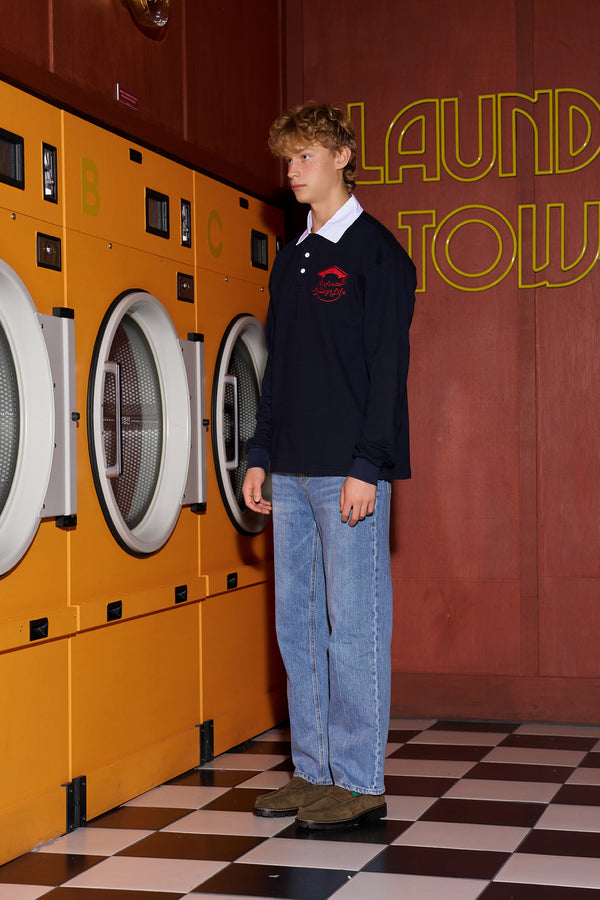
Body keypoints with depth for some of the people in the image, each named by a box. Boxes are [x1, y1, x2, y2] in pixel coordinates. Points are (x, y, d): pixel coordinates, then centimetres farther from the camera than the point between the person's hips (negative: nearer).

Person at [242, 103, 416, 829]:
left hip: (348, 471, -8)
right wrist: (260, 456, 13)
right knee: (298, 624, 10)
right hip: (292, 471, 8)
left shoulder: (375, 252, -5)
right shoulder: (291, 258, 17)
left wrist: (366, 467, -17)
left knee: (354, 624, -3)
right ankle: (313, 771, 19)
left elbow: (388, 366, -11)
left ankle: (359, 782, 4)